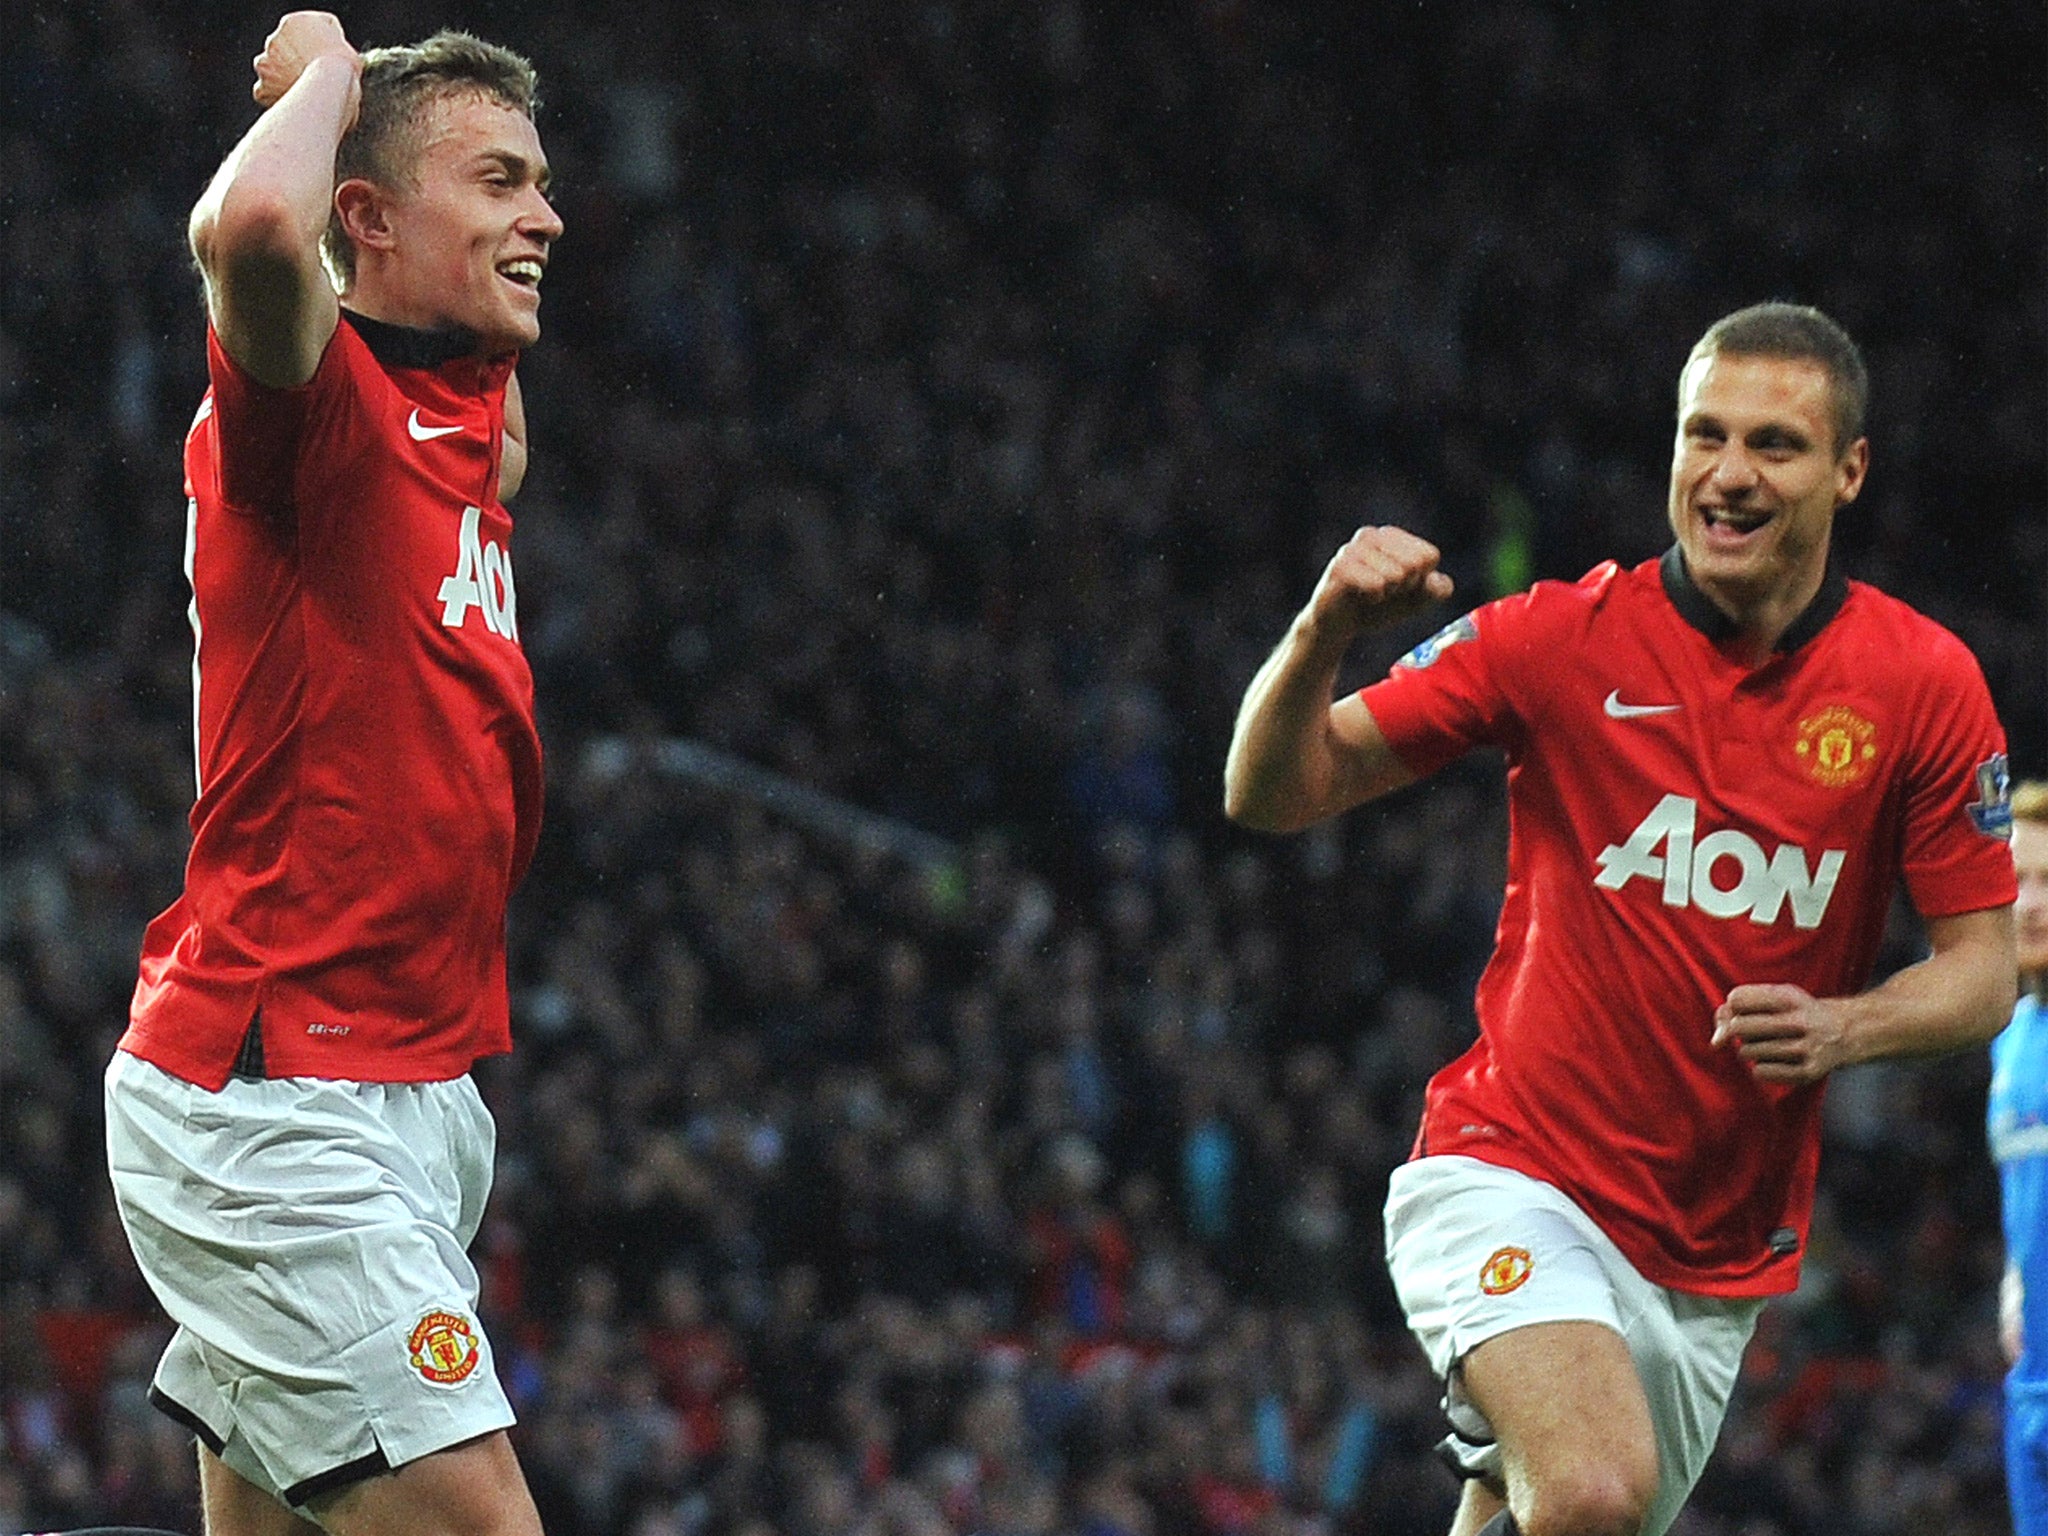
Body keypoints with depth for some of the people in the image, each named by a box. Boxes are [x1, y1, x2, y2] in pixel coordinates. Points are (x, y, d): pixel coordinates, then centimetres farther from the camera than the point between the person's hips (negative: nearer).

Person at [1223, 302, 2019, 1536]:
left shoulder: (1926, 682, -2)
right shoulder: (1561, 637, -6)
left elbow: (1983, 966, 2)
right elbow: (1276, 794, -4)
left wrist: (1845, 1027, -19)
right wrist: (1326, 632, -24)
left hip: (1718, 1261, 4)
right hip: (1515, 1178, -4)